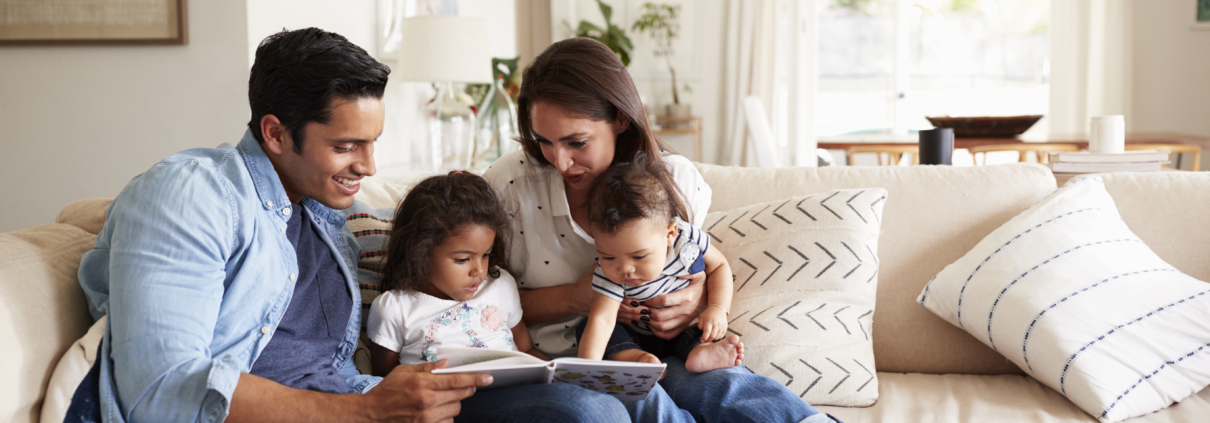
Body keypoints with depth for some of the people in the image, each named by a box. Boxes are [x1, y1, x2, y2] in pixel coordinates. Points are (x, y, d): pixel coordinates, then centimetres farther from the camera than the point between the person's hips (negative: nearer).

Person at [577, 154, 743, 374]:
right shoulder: (608, 273, -28)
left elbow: (718, 265, -5)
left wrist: (718, 308, -20)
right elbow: (601, 320, -39)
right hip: (635, 338, -1)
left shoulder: (687, 239, -23)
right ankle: (636, 357, -36)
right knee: (586, 325, -21)